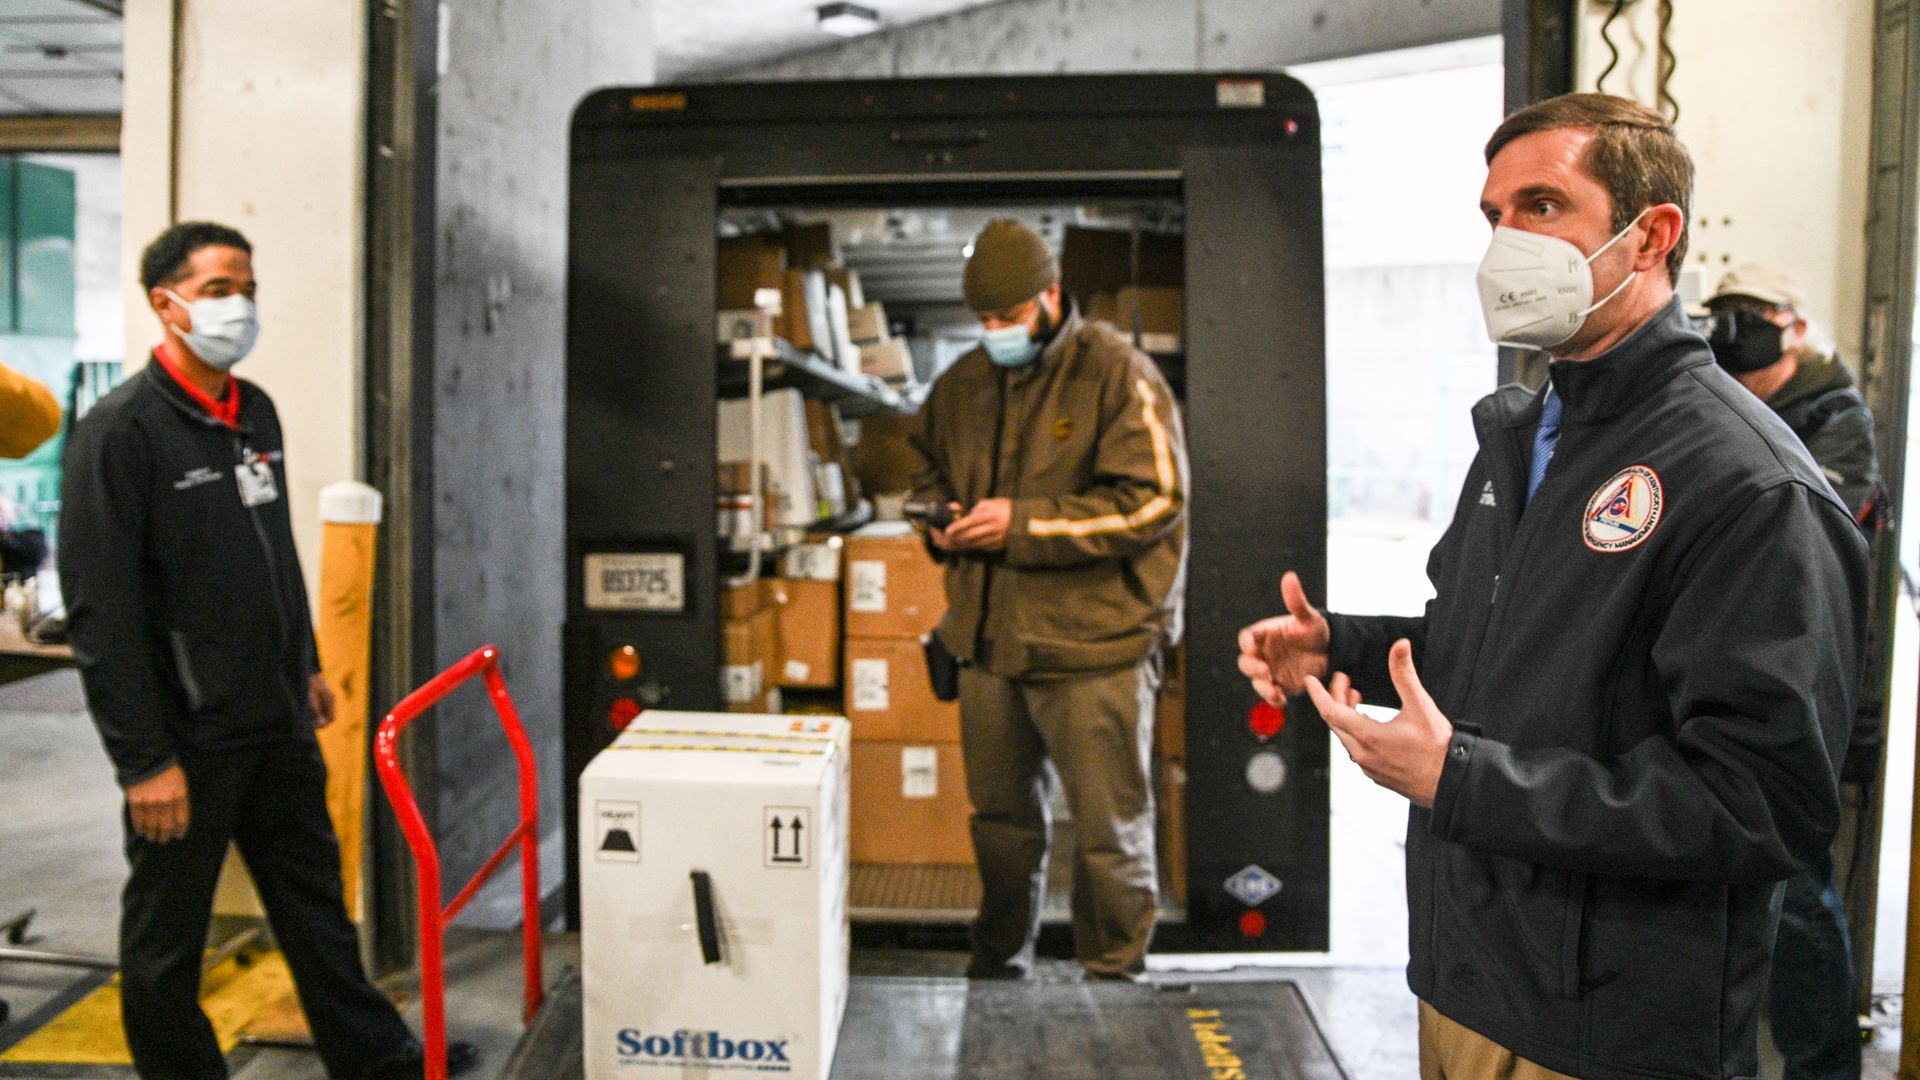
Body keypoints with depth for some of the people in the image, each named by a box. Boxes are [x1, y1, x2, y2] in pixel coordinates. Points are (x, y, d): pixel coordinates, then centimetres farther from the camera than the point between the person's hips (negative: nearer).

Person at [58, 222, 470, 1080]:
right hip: (187, 741, -7)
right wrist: (144, 760, -20)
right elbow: (101, 608, -18)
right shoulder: (121, 429, -15)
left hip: (279, 725, 8)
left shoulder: (256, 412, 9)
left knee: (316, 904, 18)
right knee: (168, 939, 11)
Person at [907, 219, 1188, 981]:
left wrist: (1023, 522, -20)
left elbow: (1153, 500, -17)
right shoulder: (963, 383, 10)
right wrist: (940, 517, 2)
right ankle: (997, 968, 37)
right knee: (1001, 813, 19)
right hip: (991, 637, 6)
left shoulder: (1117, 376, -10)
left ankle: (1114, 981, 22)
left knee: (1109, 826, 3)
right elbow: (929, 468, 26)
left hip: (1094, 642, -6)